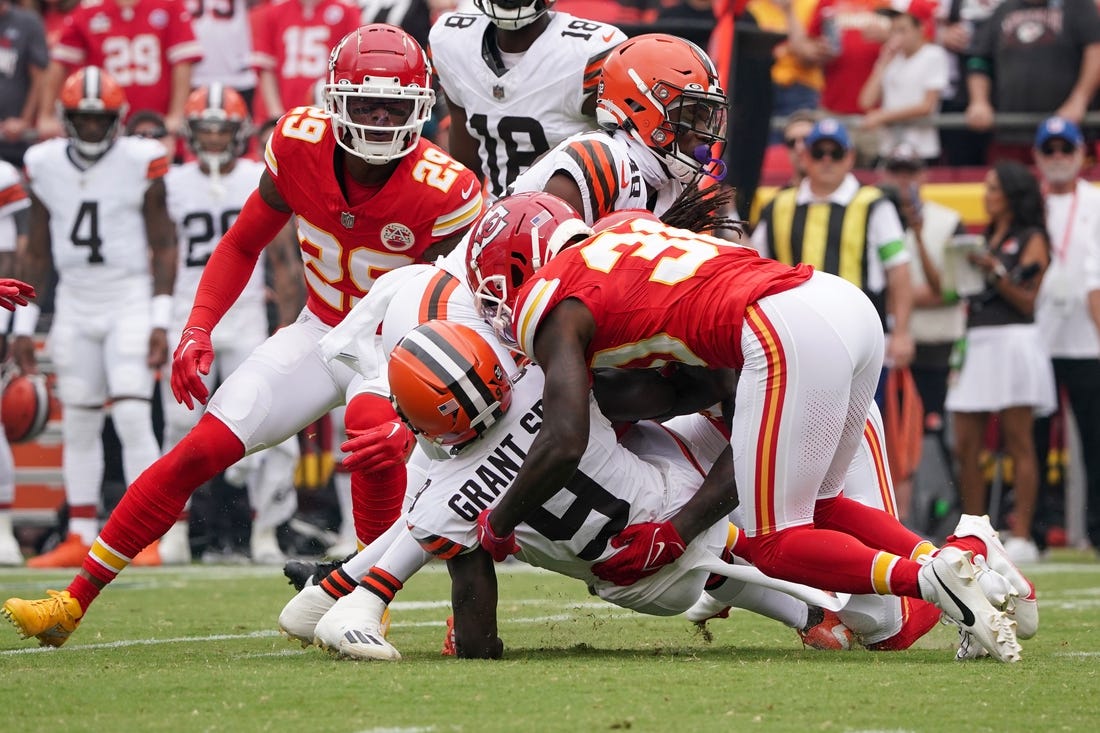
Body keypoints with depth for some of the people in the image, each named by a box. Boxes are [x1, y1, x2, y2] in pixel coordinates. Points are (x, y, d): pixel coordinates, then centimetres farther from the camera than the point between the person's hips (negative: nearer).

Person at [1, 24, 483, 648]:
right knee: (202, 449, -8)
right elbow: (243, 246, 3)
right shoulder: (301, 144, -14)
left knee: (372, 426, -38)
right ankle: (72, 604, 0)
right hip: (320, 332, 4)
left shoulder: (442, 192, -26)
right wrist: (198, 330, -10)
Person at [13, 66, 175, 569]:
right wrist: (23, 325, 9)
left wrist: (160, 322, -10)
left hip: (130, 300, -4)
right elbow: (37, 252, 11)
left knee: (132, 416, -12)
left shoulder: (140, 162, -8)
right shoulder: (45, 165, 3)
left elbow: (163, 247, -4)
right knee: (78, 423, 5)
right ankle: (81, 537, 11)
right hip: (74, 302, 4)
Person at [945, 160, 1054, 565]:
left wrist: (996, 271, -16)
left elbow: (1028, 301, -6)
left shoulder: (1031, 240, 1)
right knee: (965, 446, 2)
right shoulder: (988, 239, 21)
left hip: (1013, 342, -7)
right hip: (976, 343, 7)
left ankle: (1021, 537, -7)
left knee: (1018, 444, -6)